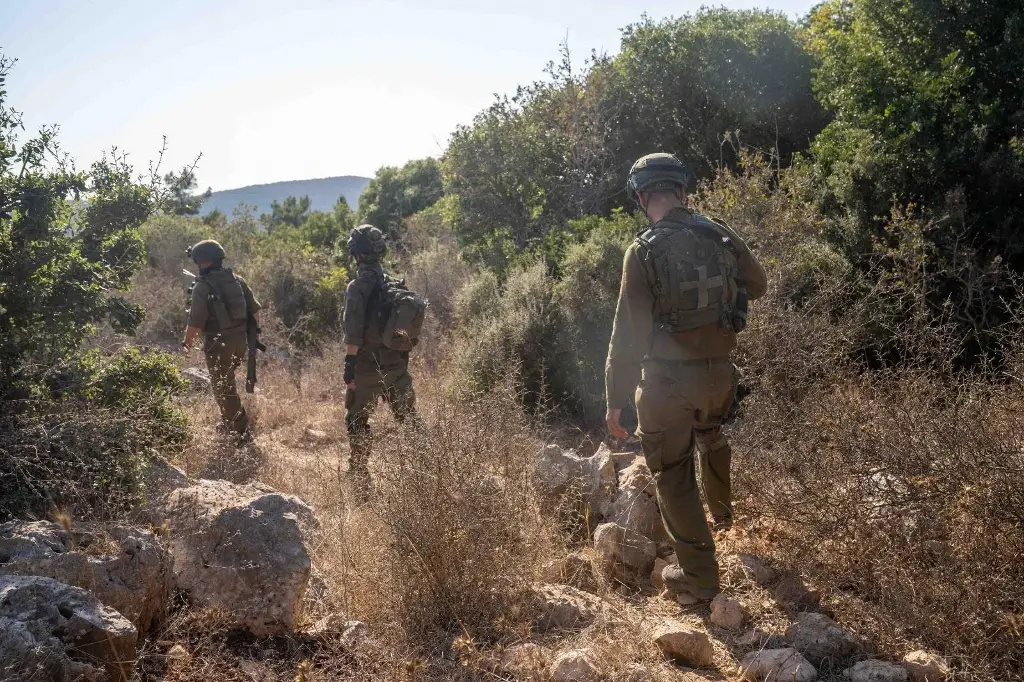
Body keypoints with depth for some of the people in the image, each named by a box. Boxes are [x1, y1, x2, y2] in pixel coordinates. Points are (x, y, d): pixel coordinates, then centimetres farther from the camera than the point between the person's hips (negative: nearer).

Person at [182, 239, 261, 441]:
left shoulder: (202, 287, -14)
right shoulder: (236, 279, 5)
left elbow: (196, 322, -16)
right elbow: (255, 309, 6)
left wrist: (187, 343, 1)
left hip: (219, 343, -6)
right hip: (241, 341, 7)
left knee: (223, 388, 6)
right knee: (227, 381, 26)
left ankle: (241, 432, 6)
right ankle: (229, 422, 36)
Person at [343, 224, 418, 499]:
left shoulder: (358, 286, -13)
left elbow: (353, 334, -17)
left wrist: (349, 367, -13)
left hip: (368, 366, -5)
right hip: (397, 363, 5)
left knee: (357, 422, 8)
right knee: (408, 419, 11)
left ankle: (360, 483, 10)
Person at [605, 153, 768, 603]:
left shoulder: (643, 251, -16)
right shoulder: (721, 236, -2)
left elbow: (628, 332, -17)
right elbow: (758, 285, 16)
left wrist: (616, 400, -11)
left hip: (667, 379, -5)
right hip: (718, 370, 5)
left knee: (673, 476, 8)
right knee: (711, 436, 34)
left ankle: (699, 578, 16)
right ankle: (722, 511, 56)